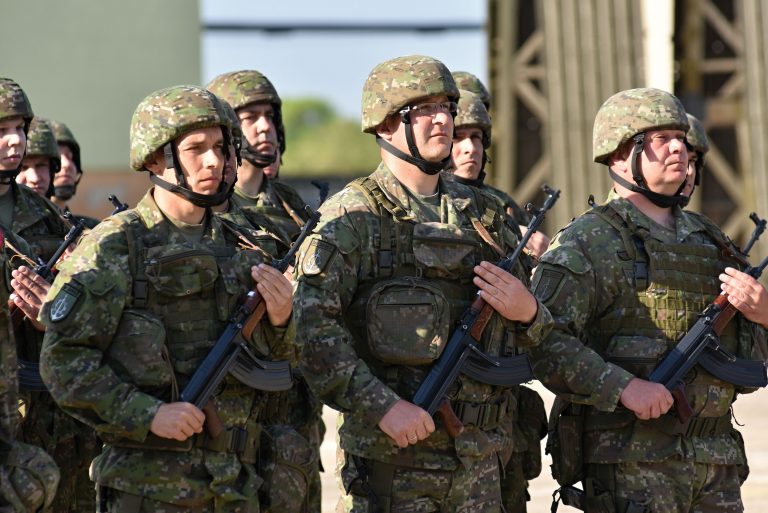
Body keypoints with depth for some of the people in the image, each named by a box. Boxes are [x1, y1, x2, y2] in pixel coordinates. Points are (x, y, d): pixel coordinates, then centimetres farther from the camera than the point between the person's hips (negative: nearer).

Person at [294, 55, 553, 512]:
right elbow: (310, 326, -16)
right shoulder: (353, 216, -5)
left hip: (478, 458, 5)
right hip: (391, 459, -5)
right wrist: (383, 406, -21)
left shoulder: (484, 214, 14)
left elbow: (544, 334, 19)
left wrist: (527, 312, -5)